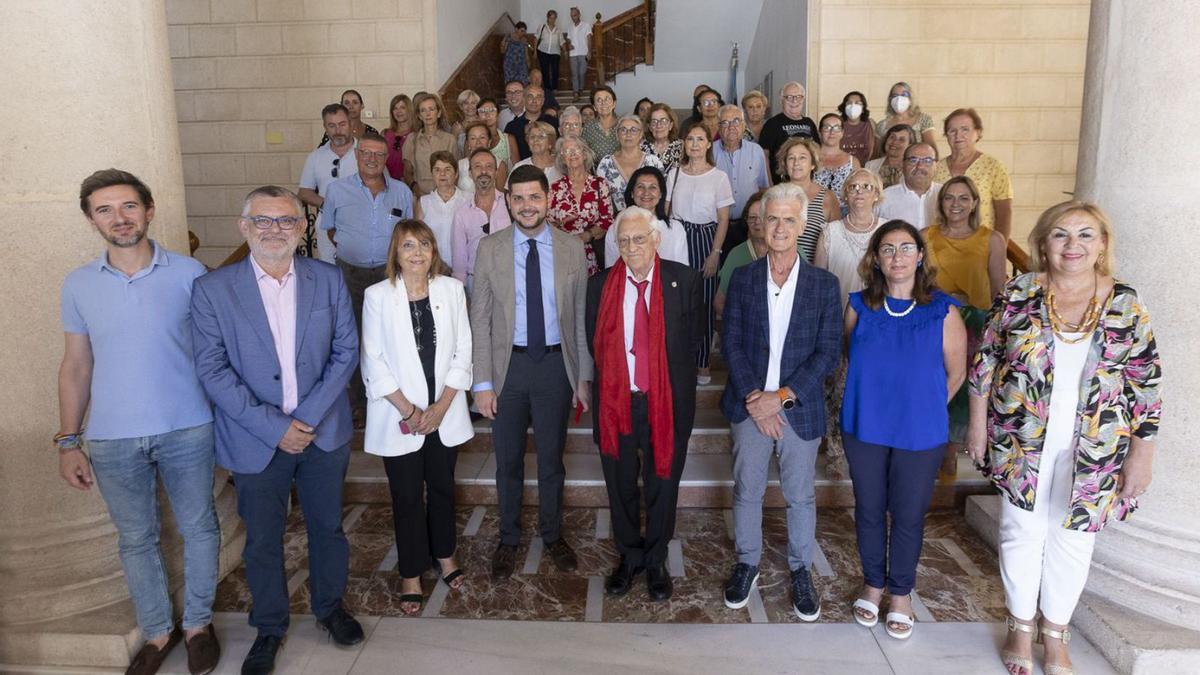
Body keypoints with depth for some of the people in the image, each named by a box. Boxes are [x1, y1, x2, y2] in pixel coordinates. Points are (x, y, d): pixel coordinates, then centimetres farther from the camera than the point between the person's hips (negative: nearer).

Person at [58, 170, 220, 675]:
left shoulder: (189, 273, -6)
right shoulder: (78, 286, 1)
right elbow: (75, 366, 8)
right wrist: (68, 442, 5)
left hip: (187, 429, -2)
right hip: (113, 439, 2)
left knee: (197, 528, 12)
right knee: (136, 540, 15)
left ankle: (198, 623, 33)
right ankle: (157, 632, 35)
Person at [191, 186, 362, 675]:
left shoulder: (328, 280, -1)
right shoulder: (212, 289, -7)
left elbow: (346, 350, -3)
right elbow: (212, 370, -10)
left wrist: (309, 417, -13)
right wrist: (274, 427, -17)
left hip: (324, 432, 2)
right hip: (255, 441, -1)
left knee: (327, 526, 17)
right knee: (262, 539, 14)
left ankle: (330, 606, 41)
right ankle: (269, 627, 36)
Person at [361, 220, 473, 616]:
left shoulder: (452, 289, -1)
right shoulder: (378, 296, -7)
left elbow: (463, 352, -1)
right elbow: (373, 361, -7)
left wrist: (441, 406, -8)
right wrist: (408, 410, -12)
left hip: (445, 412, 2)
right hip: (399, 416, -2)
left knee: (442, 487, 17)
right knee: (407, 497, 7)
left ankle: (444, 554, 39)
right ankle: (411, 575, 25)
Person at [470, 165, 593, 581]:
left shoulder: (572, 249, -1)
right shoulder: (490, 248, -3)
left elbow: (582, 317, 1)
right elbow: (479, 319, -3)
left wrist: (584, 377, -1)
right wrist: (482, 381, -7)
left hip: (556, 363, 0)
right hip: (508, 363, 0)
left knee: (551, 458, 15)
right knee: (508, 460, 13)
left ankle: (552, 535, 36)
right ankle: (508, 539, 33)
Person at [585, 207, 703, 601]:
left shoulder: (684, 280, -6)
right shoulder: (600, 285, -2)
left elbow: (692, 338, 2)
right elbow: (594, 344, 7)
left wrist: (665, 374, 2)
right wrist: (616, 377, 2)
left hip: (667, 402, -1)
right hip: (615, 399, 1)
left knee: (662, 484, 14)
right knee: (621, 486, 15)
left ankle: (656, 562, 35)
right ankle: (629, 558, 37)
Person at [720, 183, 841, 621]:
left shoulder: (824, 285, -2)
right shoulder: (742, 279, 0)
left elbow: (828, 353, -6)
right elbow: (731, 343, -2)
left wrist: (781, 397, -14)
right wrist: (753, 398, -12)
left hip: (799, 408, -1)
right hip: (750, 405, 1)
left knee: (800, 496, 12)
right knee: (746, 490, 12)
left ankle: (801, 571, 32)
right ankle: (747, 563, 32)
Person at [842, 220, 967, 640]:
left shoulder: (942, 312, -9)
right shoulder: (859, 306, -2)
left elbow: (956, 373, 2)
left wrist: (923, 408, 6)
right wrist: (872, 399, 10)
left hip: (919, 434, -2)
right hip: (864, 429, 2)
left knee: (908, 516, 9)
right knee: (869, 510, 14)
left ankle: (901, 593, 30)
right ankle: (873, 584, 34)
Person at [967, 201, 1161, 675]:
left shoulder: (1125, 306, -4)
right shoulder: (1019, 295, -5)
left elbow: (1146, 385, 0)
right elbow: (986, 361, 1)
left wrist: (1141, 452, -1)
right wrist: (978, 423, 0)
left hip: (1091, 452, 1)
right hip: (1022, 444, 0)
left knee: (1072, 540, 12)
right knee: (1022, 534, 10)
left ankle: (1055, 634, 33)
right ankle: (1021, 628, 30)